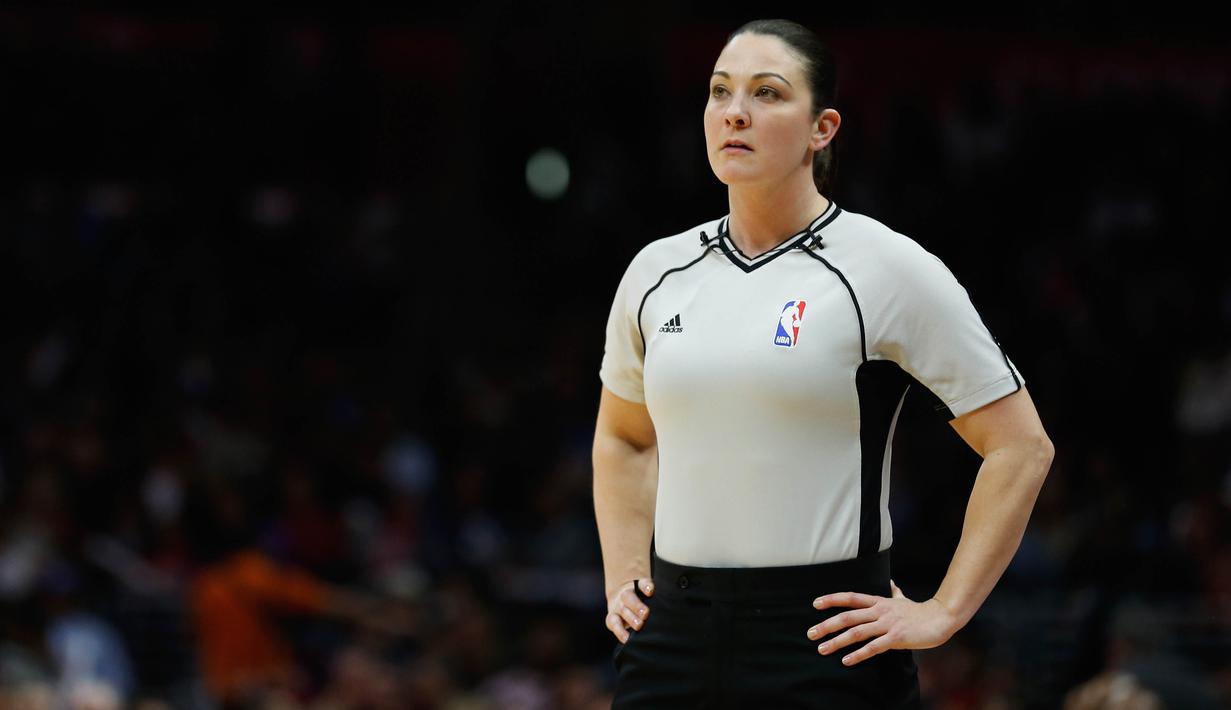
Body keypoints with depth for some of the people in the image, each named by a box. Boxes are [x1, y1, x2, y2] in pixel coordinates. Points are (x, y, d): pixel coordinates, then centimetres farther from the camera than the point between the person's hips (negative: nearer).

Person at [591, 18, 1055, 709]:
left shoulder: (886, 269, -5)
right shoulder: (657, 273, 10)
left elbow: (1020, 446, -3)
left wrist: (941, 615, -7)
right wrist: (623, 580, 16)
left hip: (825, 644, -4)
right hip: (672, 639, 4)